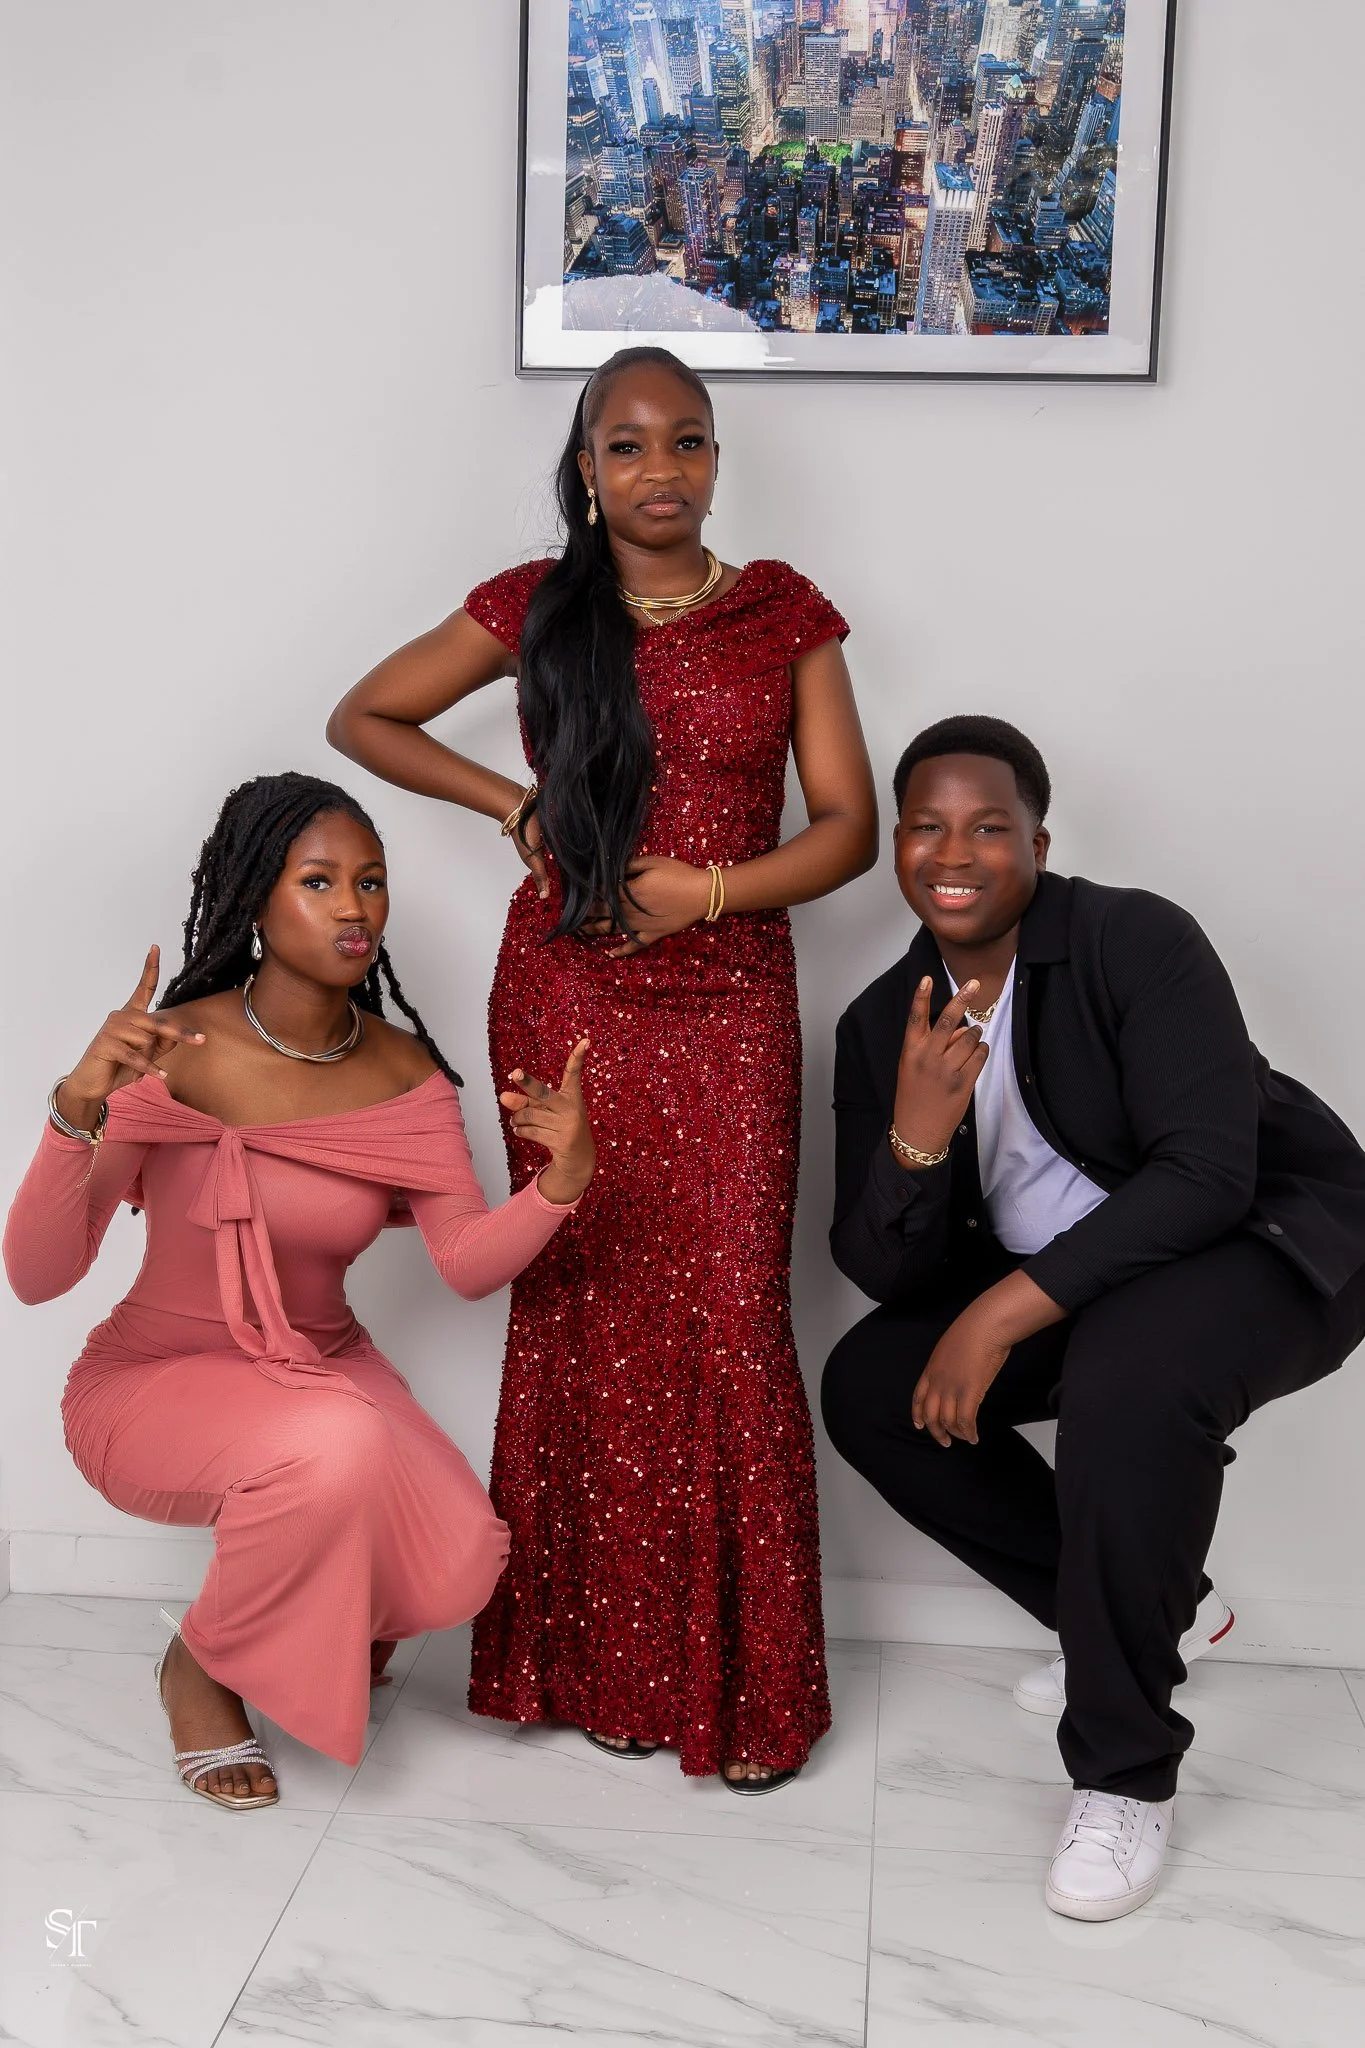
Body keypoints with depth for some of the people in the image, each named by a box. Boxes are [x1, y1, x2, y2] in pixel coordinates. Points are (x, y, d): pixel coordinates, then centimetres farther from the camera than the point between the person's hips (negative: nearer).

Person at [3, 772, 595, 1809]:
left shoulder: (404, 1071, -5)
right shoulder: (173, 1053, -20)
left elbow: (468, 1262, -10)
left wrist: (562, 1178, -29)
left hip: (324, 1366, 4)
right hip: (156, 1379, -4)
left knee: (455, 1567, -20)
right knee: (336, 1447, -36)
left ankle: (318, 1621, 17)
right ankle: (200, 1669, -4)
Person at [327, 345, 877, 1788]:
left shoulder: (782, 614, 6)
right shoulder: (536, 608, 7)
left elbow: (849, 827, 3)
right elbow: (361, 718, 15)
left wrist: (710, 887, -13)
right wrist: (514, 807, 3)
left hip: (728, 1005, 0)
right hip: (565, 1001, 1)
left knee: (729, 1319, -6)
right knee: (583, 1314, 4)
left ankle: (746, 1682, 7)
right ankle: (599, 1658, 17)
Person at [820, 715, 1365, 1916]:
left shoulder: (1136, 940, -20)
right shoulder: (883, 1025, -3)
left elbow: (1207, 1174, -29)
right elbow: (883, 1271, -6)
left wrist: (1003, 1314, -32)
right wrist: (917, 1137, -27)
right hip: (1063, 1278, 7)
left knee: (1123, 1379, -36)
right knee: (867, 1387, -5)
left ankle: (1126, 1782, -15)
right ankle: (1145, 1607, 13)